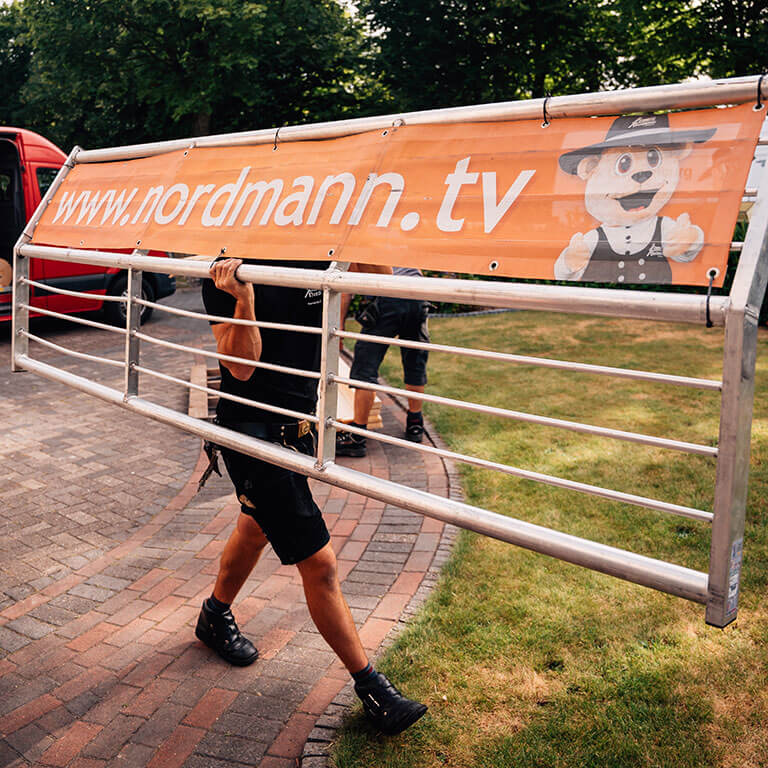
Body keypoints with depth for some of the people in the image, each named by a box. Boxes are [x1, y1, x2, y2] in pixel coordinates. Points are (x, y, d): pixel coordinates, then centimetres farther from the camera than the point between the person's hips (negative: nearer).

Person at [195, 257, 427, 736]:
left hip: (300, 421, 7)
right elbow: (241, 367, -22)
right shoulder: (228, 274, -18)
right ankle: (369, 684, 11)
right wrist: (244, 299, -35)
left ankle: (216, 615, 54)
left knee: (259, 525, 27)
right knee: (318, 561, -5)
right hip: (252, 427, -7)